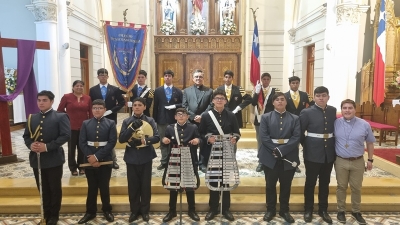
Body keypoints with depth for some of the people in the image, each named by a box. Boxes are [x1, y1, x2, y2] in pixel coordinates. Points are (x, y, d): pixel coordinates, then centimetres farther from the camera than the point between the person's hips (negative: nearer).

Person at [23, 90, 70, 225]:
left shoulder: (61, 117, -6)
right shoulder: (32, 118, 12)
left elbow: (66, 135, -15)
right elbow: (26, 136, 13)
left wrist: (47, 146, -21)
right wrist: (30, 145, -10)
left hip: (53, 159, -5)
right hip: (36, 158, 5)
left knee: (55, 189, 8)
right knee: (43, 189, 15)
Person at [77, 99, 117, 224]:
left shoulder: (111, 123, -2)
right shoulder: (86, 123, 5)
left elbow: (112, 142, -10)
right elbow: (82, 142, -1)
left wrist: (97, 156, -15)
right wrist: (90, 157, -13)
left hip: (105, 160, -1)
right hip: (89, 160, 2)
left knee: (104, 187, 9)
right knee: (92, 187, 10)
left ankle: (107, 210, 24)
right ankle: (90, 211, 23)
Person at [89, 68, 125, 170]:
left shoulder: (115, 89, 2)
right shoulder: (93, 90, 4)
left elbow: (122, 102, -1)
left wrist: (111, 111, -10)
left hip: (111, 118, 0)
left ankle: (113, 161, 18)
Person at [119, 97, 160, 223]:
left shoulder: (150, 121, 0)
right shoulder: (127, 121, 3)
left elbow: (157, 137, -8)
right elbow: (121, 139, -7)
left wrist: (144, 140, -22)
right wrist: (132, 128, -19)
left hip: (146, 157, -1)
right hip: (131, 157, 1)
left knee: (146, 185, 8)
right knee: (133, 185, 8)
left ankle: (145, 210, 23)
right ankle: (134, 211, 23)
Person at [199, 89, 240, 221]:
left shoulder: (231, 116, 4)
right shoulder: (206, 116, 0)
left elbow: (237, 133, 6)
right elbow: (200, 134, 1)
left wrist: (235, 139, -15)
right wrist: (207, 139, -18)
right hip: (212, 153, -1)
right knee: (213, 180, 9)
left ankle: (225, 209, 25)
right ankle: (213, 208, 24)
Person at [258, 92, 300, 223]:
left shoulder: (295, 119, 5)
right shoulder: (266, 117, 4)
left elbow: (296, 137, -7)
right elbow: (263, 136, -7)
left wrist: (282, 150, -17)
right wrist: (275, 149, -18)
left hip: (288, 156, 1)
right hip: (270, 157, 0)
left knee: (286, 186, 11)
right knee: (270, 185, 9)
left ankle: (284, 210, 28)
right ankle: (270, 210, 25)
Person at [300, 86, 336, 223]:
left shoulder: (333, 111, 3)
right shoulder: (307, 112, -10)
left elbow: (334, 129, 11)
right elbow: (300, 133, -5)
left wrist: (333, 145, 5)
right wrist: (307, 145, 1)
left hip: (329, 152, 4)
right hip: (313, 153, -4)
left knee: (325, 182, 15)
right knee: (310, 182, 8)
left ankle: (323, 210, 31)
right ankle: (308, 210, 25)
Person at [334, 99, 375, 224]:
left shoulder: (364, 125, -4)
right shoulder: (335, 123, -5)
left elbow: (370, 143, 7)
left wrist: (370, 160, 8)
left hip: (358, 162, 1)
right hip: (340, 161, 0)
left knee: (356, 188, 12)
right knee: (341, 187, 11)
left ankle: (356, 211, 30)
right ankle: (341, 210, 26)